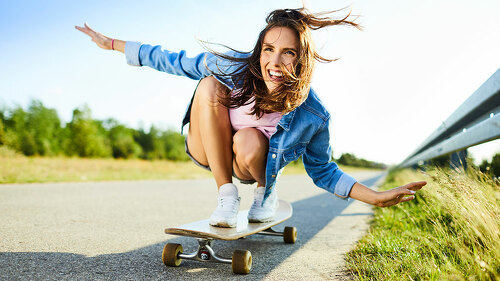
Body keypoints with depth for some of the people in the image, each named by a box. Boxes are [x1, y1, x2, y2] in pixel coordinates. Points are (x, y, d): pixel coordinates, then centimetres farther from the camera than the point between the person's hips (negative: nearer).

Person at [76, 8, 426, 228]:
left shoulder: (313, 116, -24)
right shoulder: (232, 67, -25)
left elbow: (323, 170, -7)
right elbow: (175, 62, -10)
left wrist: (377, 196, -18)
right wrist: (111, 43, -7)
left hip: (251, 162, -1)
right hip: (206, 151, 1)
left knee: (249, 143, -39)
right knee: (209, 85, -29)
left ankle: (265, 190, 0)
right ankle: (226, 194, -19)